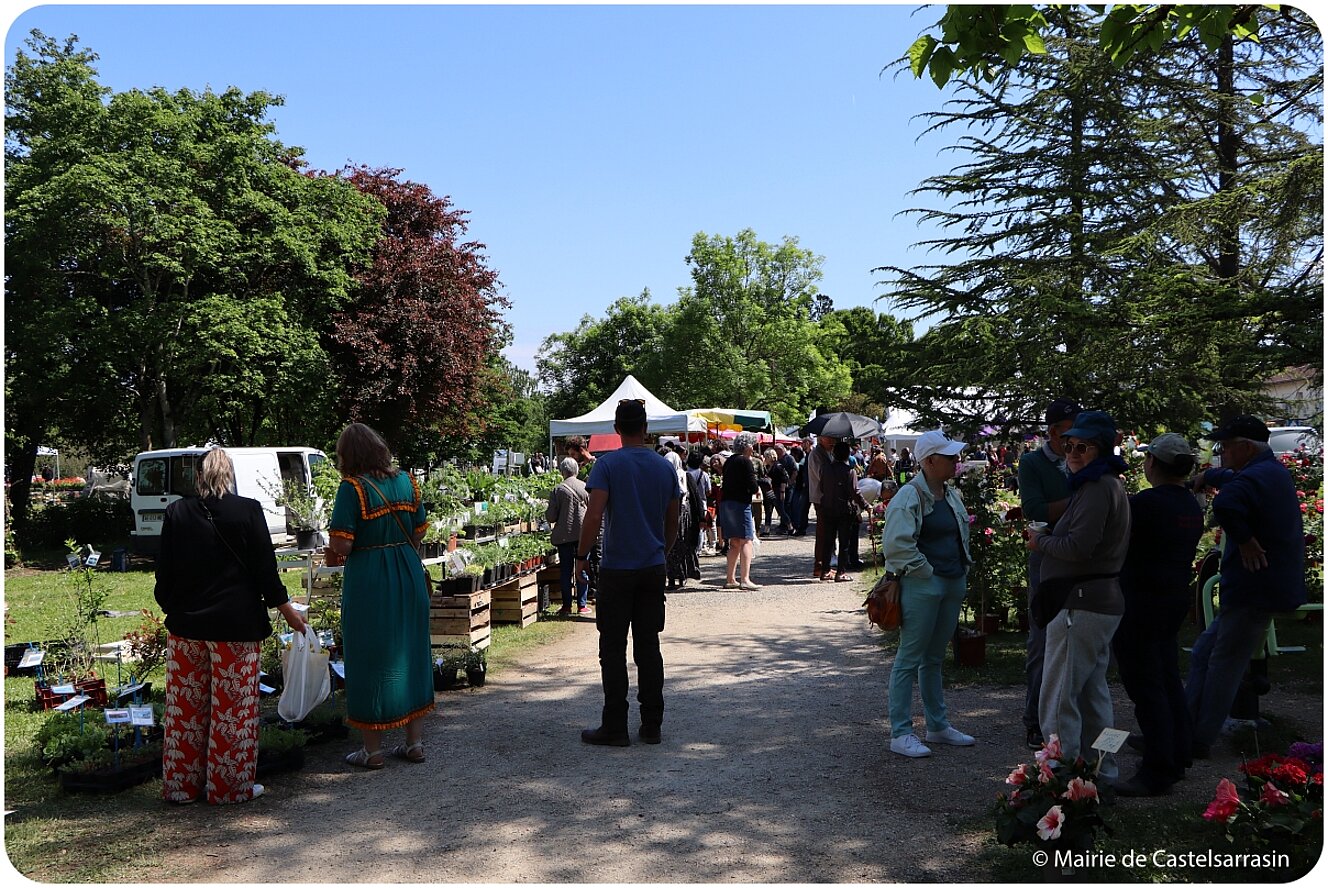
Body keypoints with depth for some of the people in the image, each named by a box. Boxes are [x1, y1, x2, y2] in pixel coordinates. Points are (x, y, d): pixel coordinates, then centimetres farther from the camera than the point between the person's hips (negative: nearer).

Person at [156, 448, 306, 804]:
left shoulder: (176, 513, 1)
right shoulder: (248, 511, -8)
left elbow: (164, 573, 7)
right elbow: (265, 568, -6)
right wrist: (286, 609, 6)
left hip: (185, 624, 3)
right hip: (235, 627, -3)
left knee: (185, 708, 12)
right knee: (233, 708, 5)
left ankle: (182, 784, 21)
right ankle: (231, 785, 11)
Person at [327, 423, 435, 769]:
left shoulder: (353, 487, -14)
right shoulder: (405, 480, 3)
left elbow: (341, 545, -19)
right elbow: (419, 532, 8)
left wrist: (335, 542, 3)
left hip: (367, 582, -5)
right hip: (409, 576, 5)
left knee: (370, 659, 6)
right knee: (410, 654, 14)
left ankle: (372, 750, 16)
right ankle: (415, 742, 23)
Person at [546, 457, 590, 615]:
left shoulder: (557, 490, -8)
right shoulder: (586, 487, -2)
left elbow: (550, 517, -6)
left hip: (564, 535, -1)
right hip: (583, 534, 1)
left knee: (565, 571, 6)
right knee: (582, 570, 8)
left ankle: (566, 605, 9)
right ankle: (582, 605, 10)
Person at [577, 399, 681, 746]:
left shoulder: (608, 464, -9)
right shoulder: (665, 467, 5)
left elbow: (595, 516, -18)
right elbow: (673, 525, 10)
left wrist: (582, 555, -6)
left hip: (617, 570, -4)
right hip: (653, 569, 4)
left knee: (613, 650, 3)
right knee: (649, 647, 10)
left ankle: (614, 727, 6)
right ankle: (651, 725, 15)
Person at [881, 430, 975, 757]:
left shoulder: (951, 493, 13)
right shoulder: (909, 496, -15)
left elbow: (962, 534, 26)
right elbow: (896, 544, -22)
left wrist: (962, 571, 15)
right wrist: (926, 571, -16)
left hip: (953, 584, 9)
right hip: (921, 586, -9)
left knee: (934, 659, 18)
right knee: (909, 660, -2)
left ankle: (938, 726, 29)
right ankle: (900, 734, 5)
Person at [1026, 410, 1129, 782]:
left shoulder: (1097, 487, -16)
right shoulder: (1109, 484, 18)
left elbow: (1079, 546, -23)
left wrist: (1039, 540, -8)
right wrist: (1045, 539, 8)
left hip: (1082, 604, -12)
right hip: (1103, 601, 12)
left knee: (1058, 699, -7)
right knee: (1093, 693, 22)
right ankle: (1102, 771, 33)